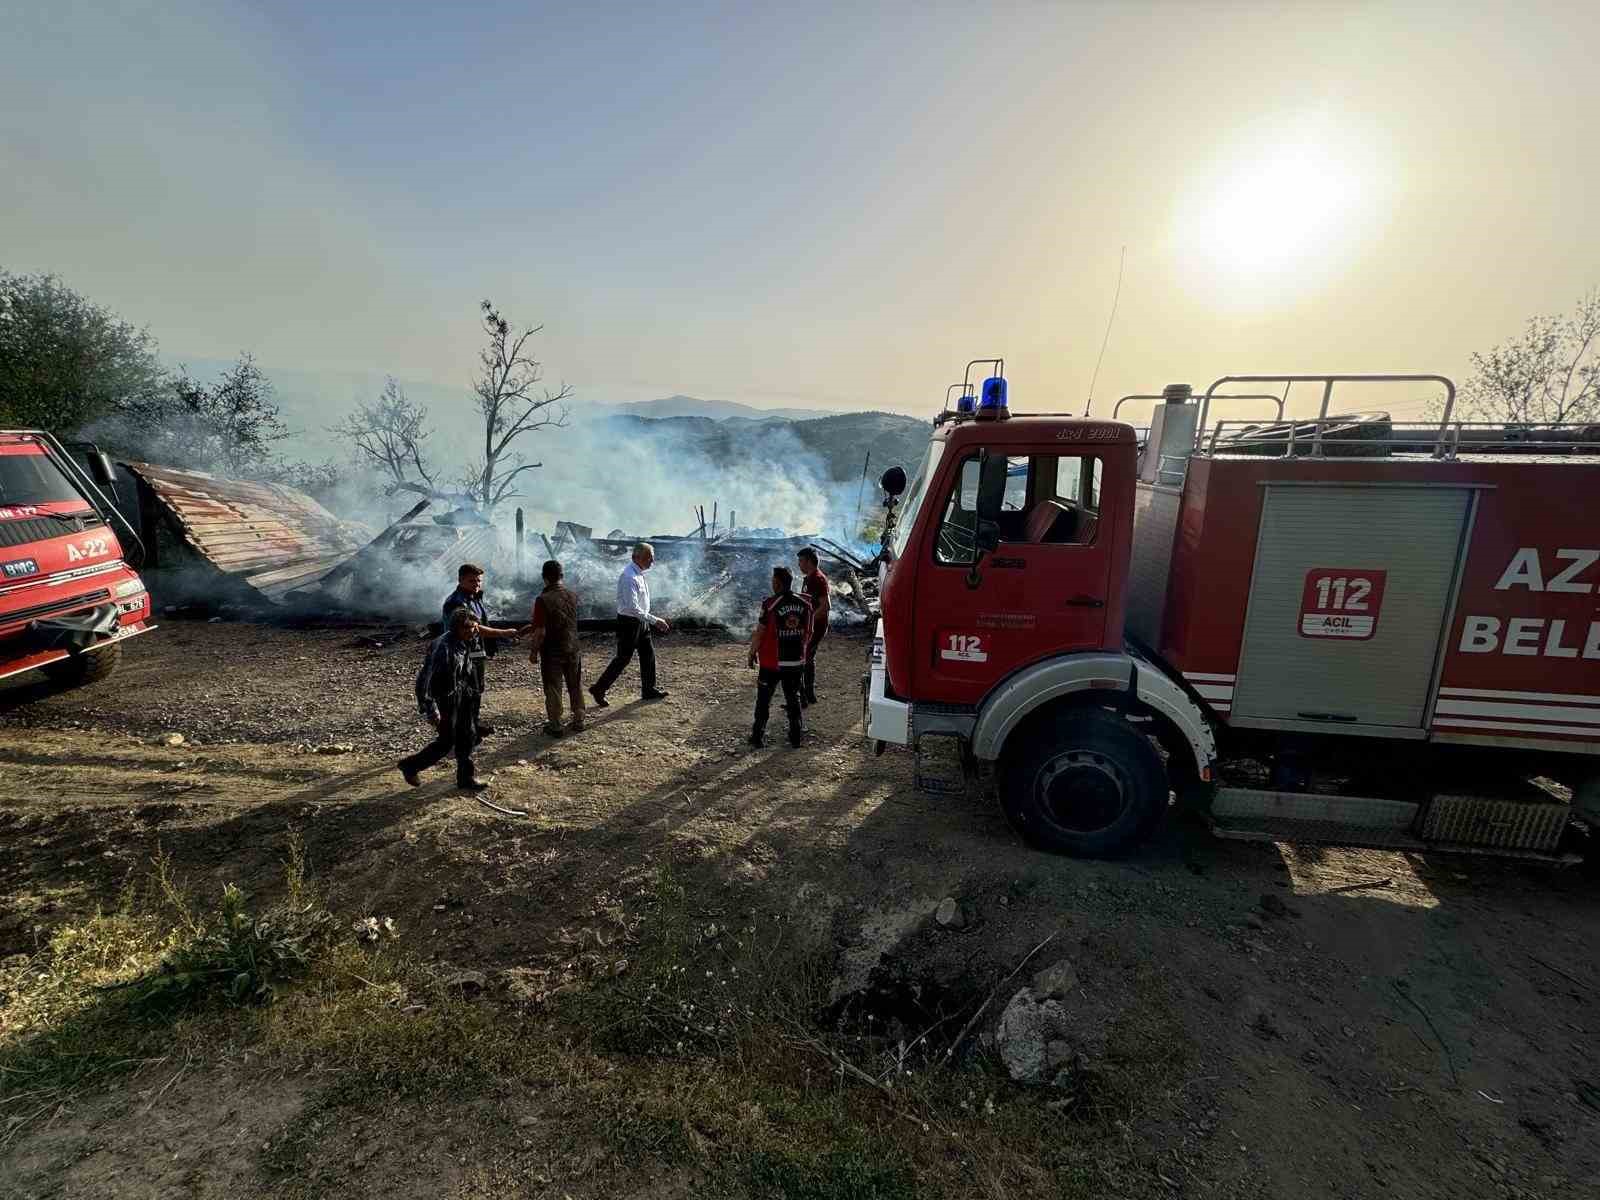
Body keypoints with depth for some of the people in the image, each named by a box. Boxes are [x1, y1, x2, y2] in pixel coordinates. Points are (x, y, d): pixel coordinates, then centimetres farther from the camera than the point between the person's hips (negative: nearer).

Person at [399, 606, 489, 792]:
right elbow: (427, 679, -28)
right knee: (447, 741, 1)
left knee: (468, 735, 10)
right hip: (443, 698, -8)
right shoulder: (443, 647, -27)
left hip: (458, 695, 8)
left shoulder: (464, 642, 0)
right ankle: (410, 765, 23)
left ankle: (466, 777, 22)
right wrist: (430, 709, -28)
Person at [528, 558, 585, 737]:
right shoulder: (572, 595, 0)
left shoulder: (543, 599, -17)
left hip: (552, 652, -5)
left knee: (553, 689, 7)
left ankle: (555, 726, 13)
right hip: (573, 649, 5)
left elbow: (541, 631, -19)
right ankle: (578, 721, 24)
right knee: (575, 686, 15)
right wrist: (532, 626, 22)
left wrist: (533, 651, -5)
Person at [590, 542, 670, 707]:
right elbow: (632, 608, -29)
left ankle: (649, 689, 27)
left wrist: (654, 621, 18)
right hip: (629, 622, -9)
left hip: (641, 621, 9)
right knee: (623, 658, 0)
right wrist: (654, 620, -28)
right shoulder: (629, 577, -25)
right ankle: (599, 689, 14)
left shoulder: (639, 574, 6)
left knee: (648, 654, 14)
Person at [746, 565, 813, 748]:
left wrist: (752, 653, 3)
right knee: (793, 698, 17)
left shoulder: (770, 604, -16)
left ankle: (757, 737, 17)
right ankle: (795, 737, 22)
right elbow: (808, 632, 6)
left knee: (764, 700, 11)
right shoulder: (805, 603, -3)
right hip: (796, 661, 4)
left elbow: (759, 633, -11)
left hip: (772, 662, -3)